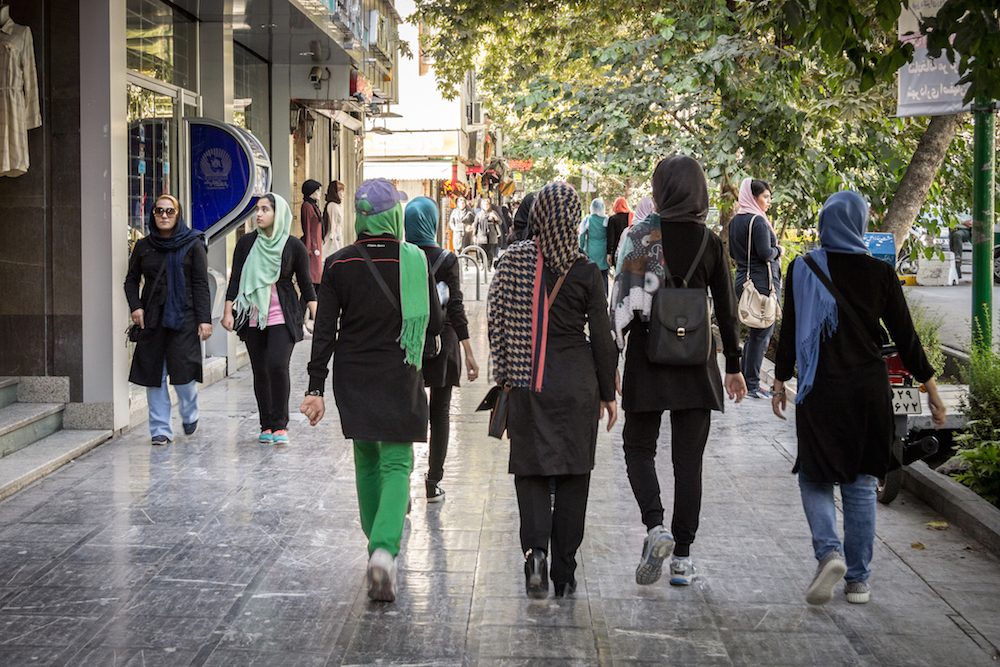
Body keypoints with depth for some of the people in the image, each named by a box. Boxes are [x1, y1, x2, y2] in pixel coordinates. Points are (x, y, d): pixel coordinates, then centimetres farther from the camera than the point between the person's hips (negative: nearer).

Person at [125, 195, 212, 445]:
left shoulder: (193, 245, 2)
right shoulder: (143, 246, 10)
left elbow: (201, 284, 0)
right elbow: (131, 279, 16)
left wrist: (204, 319, -6)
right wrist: (135, 307, -1)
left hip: (183, 316, -3)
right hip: (152, 318, 3)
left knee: (182, 370, -7)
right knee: (154, 373, 1)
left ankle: (190, 416, 21)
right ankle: (160, 429, 8)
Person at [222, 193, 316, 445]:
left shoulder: (293, 246, 0)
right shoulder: (246, 243, 5)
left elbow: (306, 285, 4)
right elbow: (235, 280, 8)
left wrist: (317, 318, -1)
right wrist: (228, 312, 1)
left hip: (283, 316, -3)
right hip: (253, 316, 3)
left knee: (277, 365, -17)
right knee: (260, 372, 4)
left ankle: (280, 425, -7)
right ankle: (266, 425, 14)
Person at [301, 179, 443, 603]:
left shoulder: (338, 265, -5)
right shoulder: (414, 262, -8)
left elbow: (324, 330, -6)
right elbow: (434, 325, -2)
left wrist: (316, 388, -4)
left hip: (352, 377, 2)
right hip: (400, 378, -2)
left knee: (366, 459, 19)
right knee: (396, 464, 0)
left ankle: (378, 541, 29)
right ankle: (384, 549, -21)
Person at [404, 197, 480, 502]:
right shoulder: (446, 260, -9)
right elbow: (456, 308, -10)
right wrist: (469, 352, -7)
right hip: (441, 341, -1)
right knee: (439, 412, 11)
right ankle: (433, 483, 16)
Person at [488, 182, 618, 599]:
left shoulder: (514, 260, -3)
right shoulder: (586, 272, -8)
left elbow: (495, 319, 1)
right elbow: (601, 338, -3)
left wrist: (506, 373, 12)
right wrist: (608, 393, 6)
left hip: (528, 379, 1)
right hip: (577, 381, -1)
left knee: (531, 468, 9)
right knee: (573, 473, 8)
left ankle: (535, 549, -15)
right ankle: (564, 575, 12)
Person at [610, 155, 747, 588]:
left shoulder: (640, 236, -6)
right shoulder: (710, 243, -1)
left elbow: (621, 302, -7)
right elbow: (726, 309, 2)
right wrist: (734, 366, 11)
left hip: (647, 357, -2)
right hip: (696, 363, 2)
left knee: (639, 447, 13)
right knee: (688, 458, 8)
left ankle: (655, 526, -10)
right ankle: (682, 556, 8)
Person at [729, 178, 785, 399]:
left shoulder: (735, 221, 10)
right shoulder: (758, 221, -16)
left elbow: (733, 253, 18)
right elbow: (766, 253, -21)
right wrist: (778, 250, -3)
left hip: (743, 280, 9)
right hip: (762, 282, -9)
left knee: (755, 331, 19)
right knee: (762, 333, -2)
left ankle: (744, 378, 22)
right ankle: (752, 385, 1)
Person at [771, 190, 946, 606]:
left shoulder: (803, 270, -3)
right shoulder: (880, 273, -3)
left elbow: (790, 332, 0)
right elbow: (905, 337, 0)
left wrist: (780, 383, 11)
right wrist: (931, 389, 9)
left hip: (820, 389, -1)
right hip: (869, 388, 1)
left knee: (814, 478, 11)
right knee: (860, 485, 10)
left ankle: (828, 552, -15)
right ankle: (858, 580, 12)